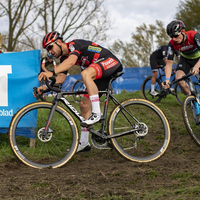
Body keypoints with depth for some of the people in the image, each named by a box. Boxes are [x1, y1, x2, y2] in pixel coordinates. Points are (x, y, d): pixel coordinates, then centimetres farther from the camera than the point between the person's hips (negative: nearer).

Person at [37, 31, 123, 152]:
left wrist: (51, 72, -52)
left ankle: (96, 113, -35)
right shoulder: (64, 58, 8)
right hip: (100, 75, 9)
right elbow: (60, 80, 7)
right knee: (84, 104, 2)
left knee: (85, 73, -37)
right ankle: (84, 143, 10)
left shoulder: (74, 45, -19)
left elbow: (71, 61, -40)